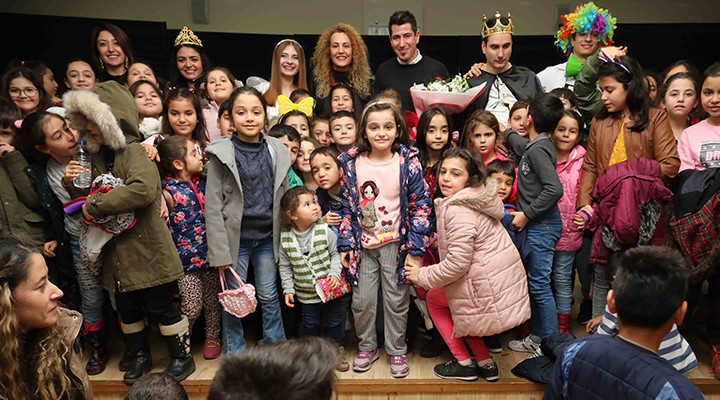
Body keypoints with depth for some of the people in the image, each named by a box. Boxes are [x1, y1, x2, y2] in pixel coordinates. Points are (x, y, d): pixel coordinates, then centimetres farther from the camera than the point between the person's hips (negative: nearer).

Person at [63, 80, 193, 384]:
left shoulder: (134, 151, -15)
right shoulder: (98, 156, 10)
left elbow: (143, 189, -34)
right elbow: (89, 200, 16)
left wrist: (95, 205, -26)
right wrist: (73, 186, -6)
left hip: (146, 248, -8)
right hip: (117, 251, 8)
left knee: (160, 306, 3)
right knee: (126, 308, 18)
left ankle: (182, 357, 21)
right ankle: (140, 356, 37)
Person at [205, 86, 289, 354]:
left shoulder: (276, 151, 2)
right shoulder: (221, 153, -8)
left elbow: (284, 198, 9)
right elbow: (213, 205, -9)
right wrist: (219, 251, -12)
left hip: (268, 237, 3)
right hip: (236, 238, -2)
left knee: (269, 296, 14)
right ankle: (235, 354, 28)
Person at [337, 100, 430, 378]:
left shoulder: (408, 162, -9)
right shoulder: (352, 163, -4)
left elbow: (420, 207, -7)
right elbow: (347, 206, 3)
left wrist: (415, 249, -10)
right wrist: (345, 244, 0)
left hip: (396, 243, -1)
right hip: (363, 244, 2)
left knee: (397, 300, 8)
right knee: (362, 300, 9)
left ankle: (397, 350, 30)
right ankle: (367, 346, 32)